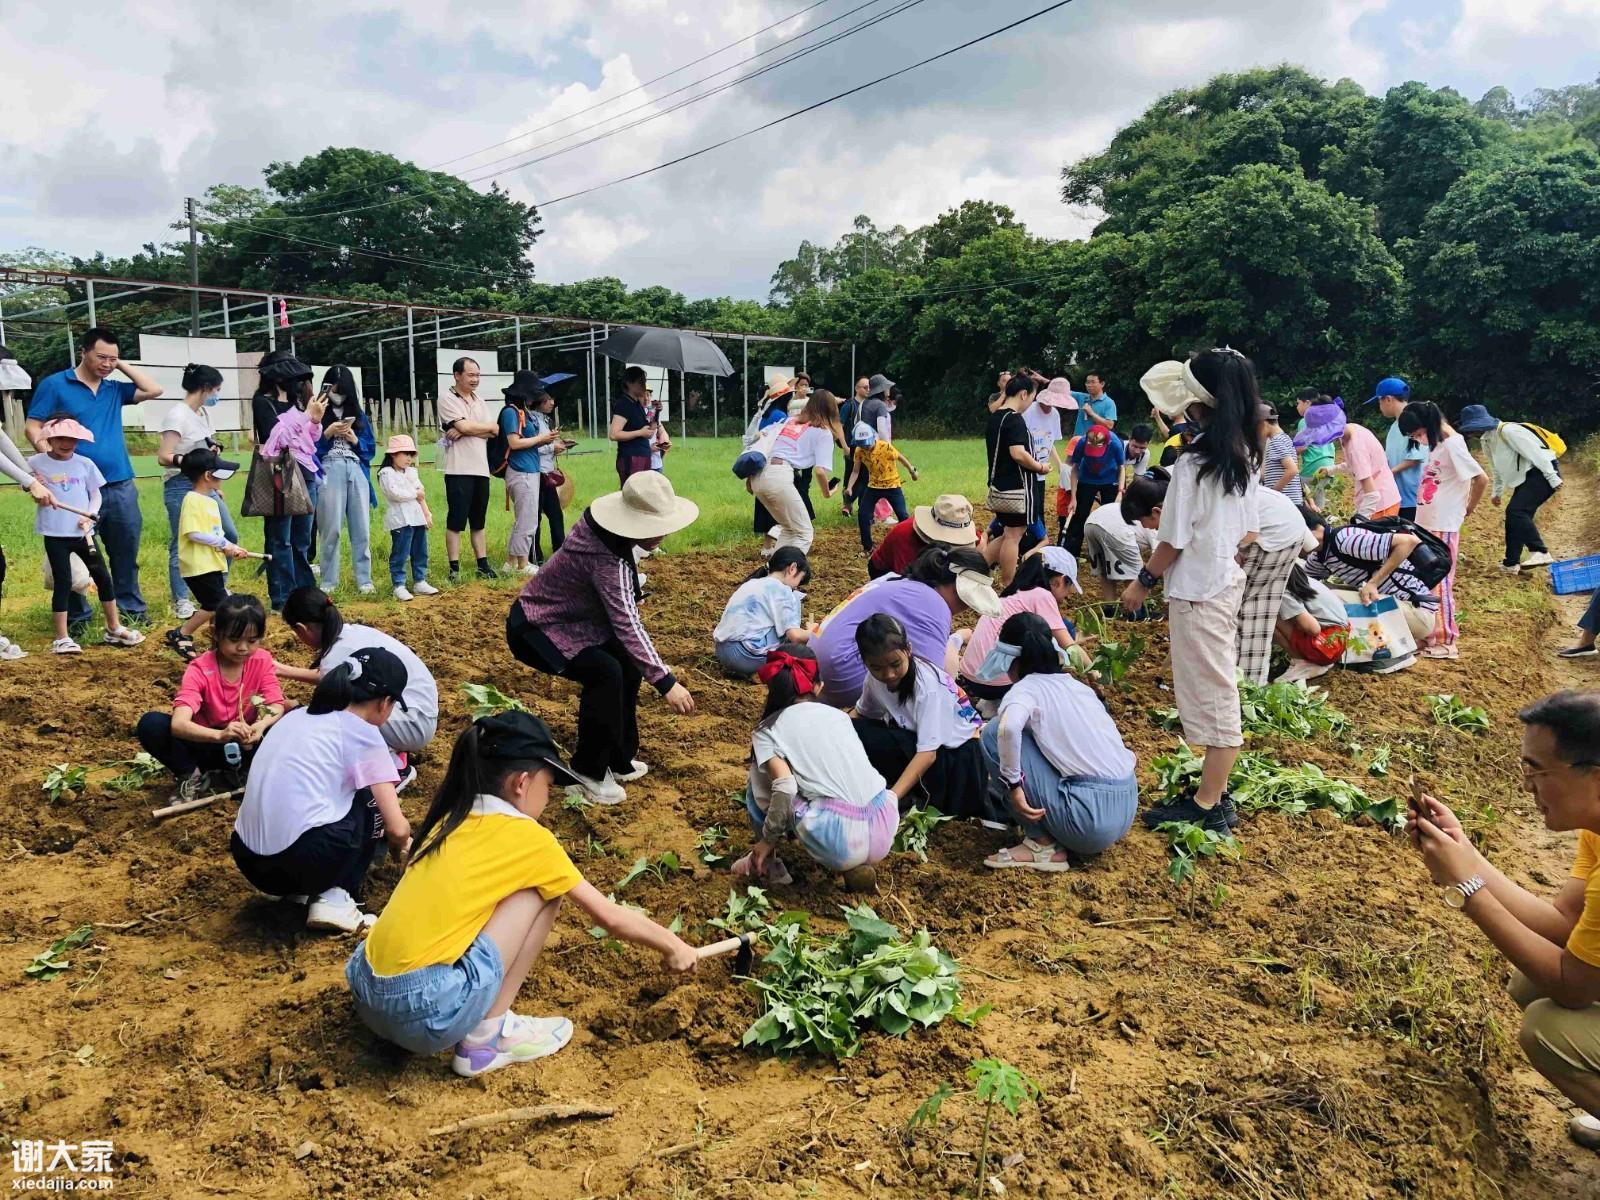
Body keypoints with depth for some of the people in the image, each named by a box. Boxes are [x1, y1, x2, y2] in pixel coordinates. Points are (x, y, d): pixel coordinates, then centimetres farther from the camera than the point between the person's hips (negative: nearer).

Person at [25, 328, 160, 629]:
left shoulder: (114, 389, 14)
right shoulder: (54, 385, 0)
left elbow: (154, 390, 10)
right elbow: (32, 427, -3)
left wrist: (122, 365, 8)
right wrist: (49, 452, -22)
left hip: (121, 487, 4)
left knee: (126, 553, 11)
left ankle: (131, 609, 22)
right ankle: (77, 616, 13)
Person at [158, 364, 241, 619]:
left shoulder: (202, 413, 11)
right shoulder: (177, 415, -14)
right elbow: (164, 457, -20)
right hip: (181, 487, -9)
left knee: (229, 535, 12)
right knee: (182, 546, -4)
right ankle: (181, 602, 3)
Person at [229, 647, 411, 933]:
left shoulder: (296, 716, 19)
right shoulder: (363, 733, -1)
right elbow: (396, 828, -3)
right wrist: (399, 845, 24)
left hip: (249, 862, 7)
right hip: (303, 862, -7)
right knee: (373, 799, 17)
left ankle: (299, 888, 12)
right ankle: (333, 897, 7)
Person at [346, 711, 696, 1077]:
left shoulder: (450, 820, 13)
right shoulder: (527, 836, -4)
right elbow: (610, 917, 5)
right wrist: (672, 945, 22)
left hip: (366, 995, 7)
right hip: (429, 1011, -7)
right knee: (541, 893, 2)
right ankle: (486, 1037, 6)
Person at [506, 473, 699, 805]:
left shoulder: (605, 528, -6)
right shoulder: (607, 560, -34)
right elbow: (627, 625, -40)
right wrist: (665, 681, -43)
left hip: (569, 616, 10)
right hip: (536, 629, -10)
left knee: (628, 662, 6)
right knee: (605, 672, -28)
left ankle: (619, 758, 17)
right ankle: (589, 770, -10)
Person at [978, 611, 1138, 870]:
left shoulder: (1026, 689, -6)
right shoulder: (1076, 685, 17)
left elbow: (1009, 727, -29)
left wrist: (1012, 783, -16)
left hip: (1089, 820, -8)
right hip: (1126, 811, 8)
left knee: (993, 734, -4)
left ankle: (1043, 846, 1)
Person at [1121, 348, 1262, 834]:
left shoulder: (1191, 464, -21)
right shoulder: (1246, 458, 4)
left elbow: (1173, 541, -17)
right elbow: (1250, 531, 10)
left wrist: (1142, 581, -4)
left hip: (1198, 590, -8)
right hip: (1229, 581, 9)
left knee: (1210, 694, -2)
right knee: (1219, 689, 15)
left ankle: (1207, 805, 9)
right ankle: (1214, 791, 26)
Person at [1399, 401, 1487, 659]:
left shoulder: (1452, 445, -17)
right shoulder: (1437, 442, 8)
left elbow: (1481, 479, -19)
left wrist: (1469, 508, -6)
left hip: (1443, 528, -8)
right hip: (1426, 524, 8)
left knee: (1439, 583, -1)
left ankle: (1445, 641, 7)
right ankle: (1429, 632, 23)